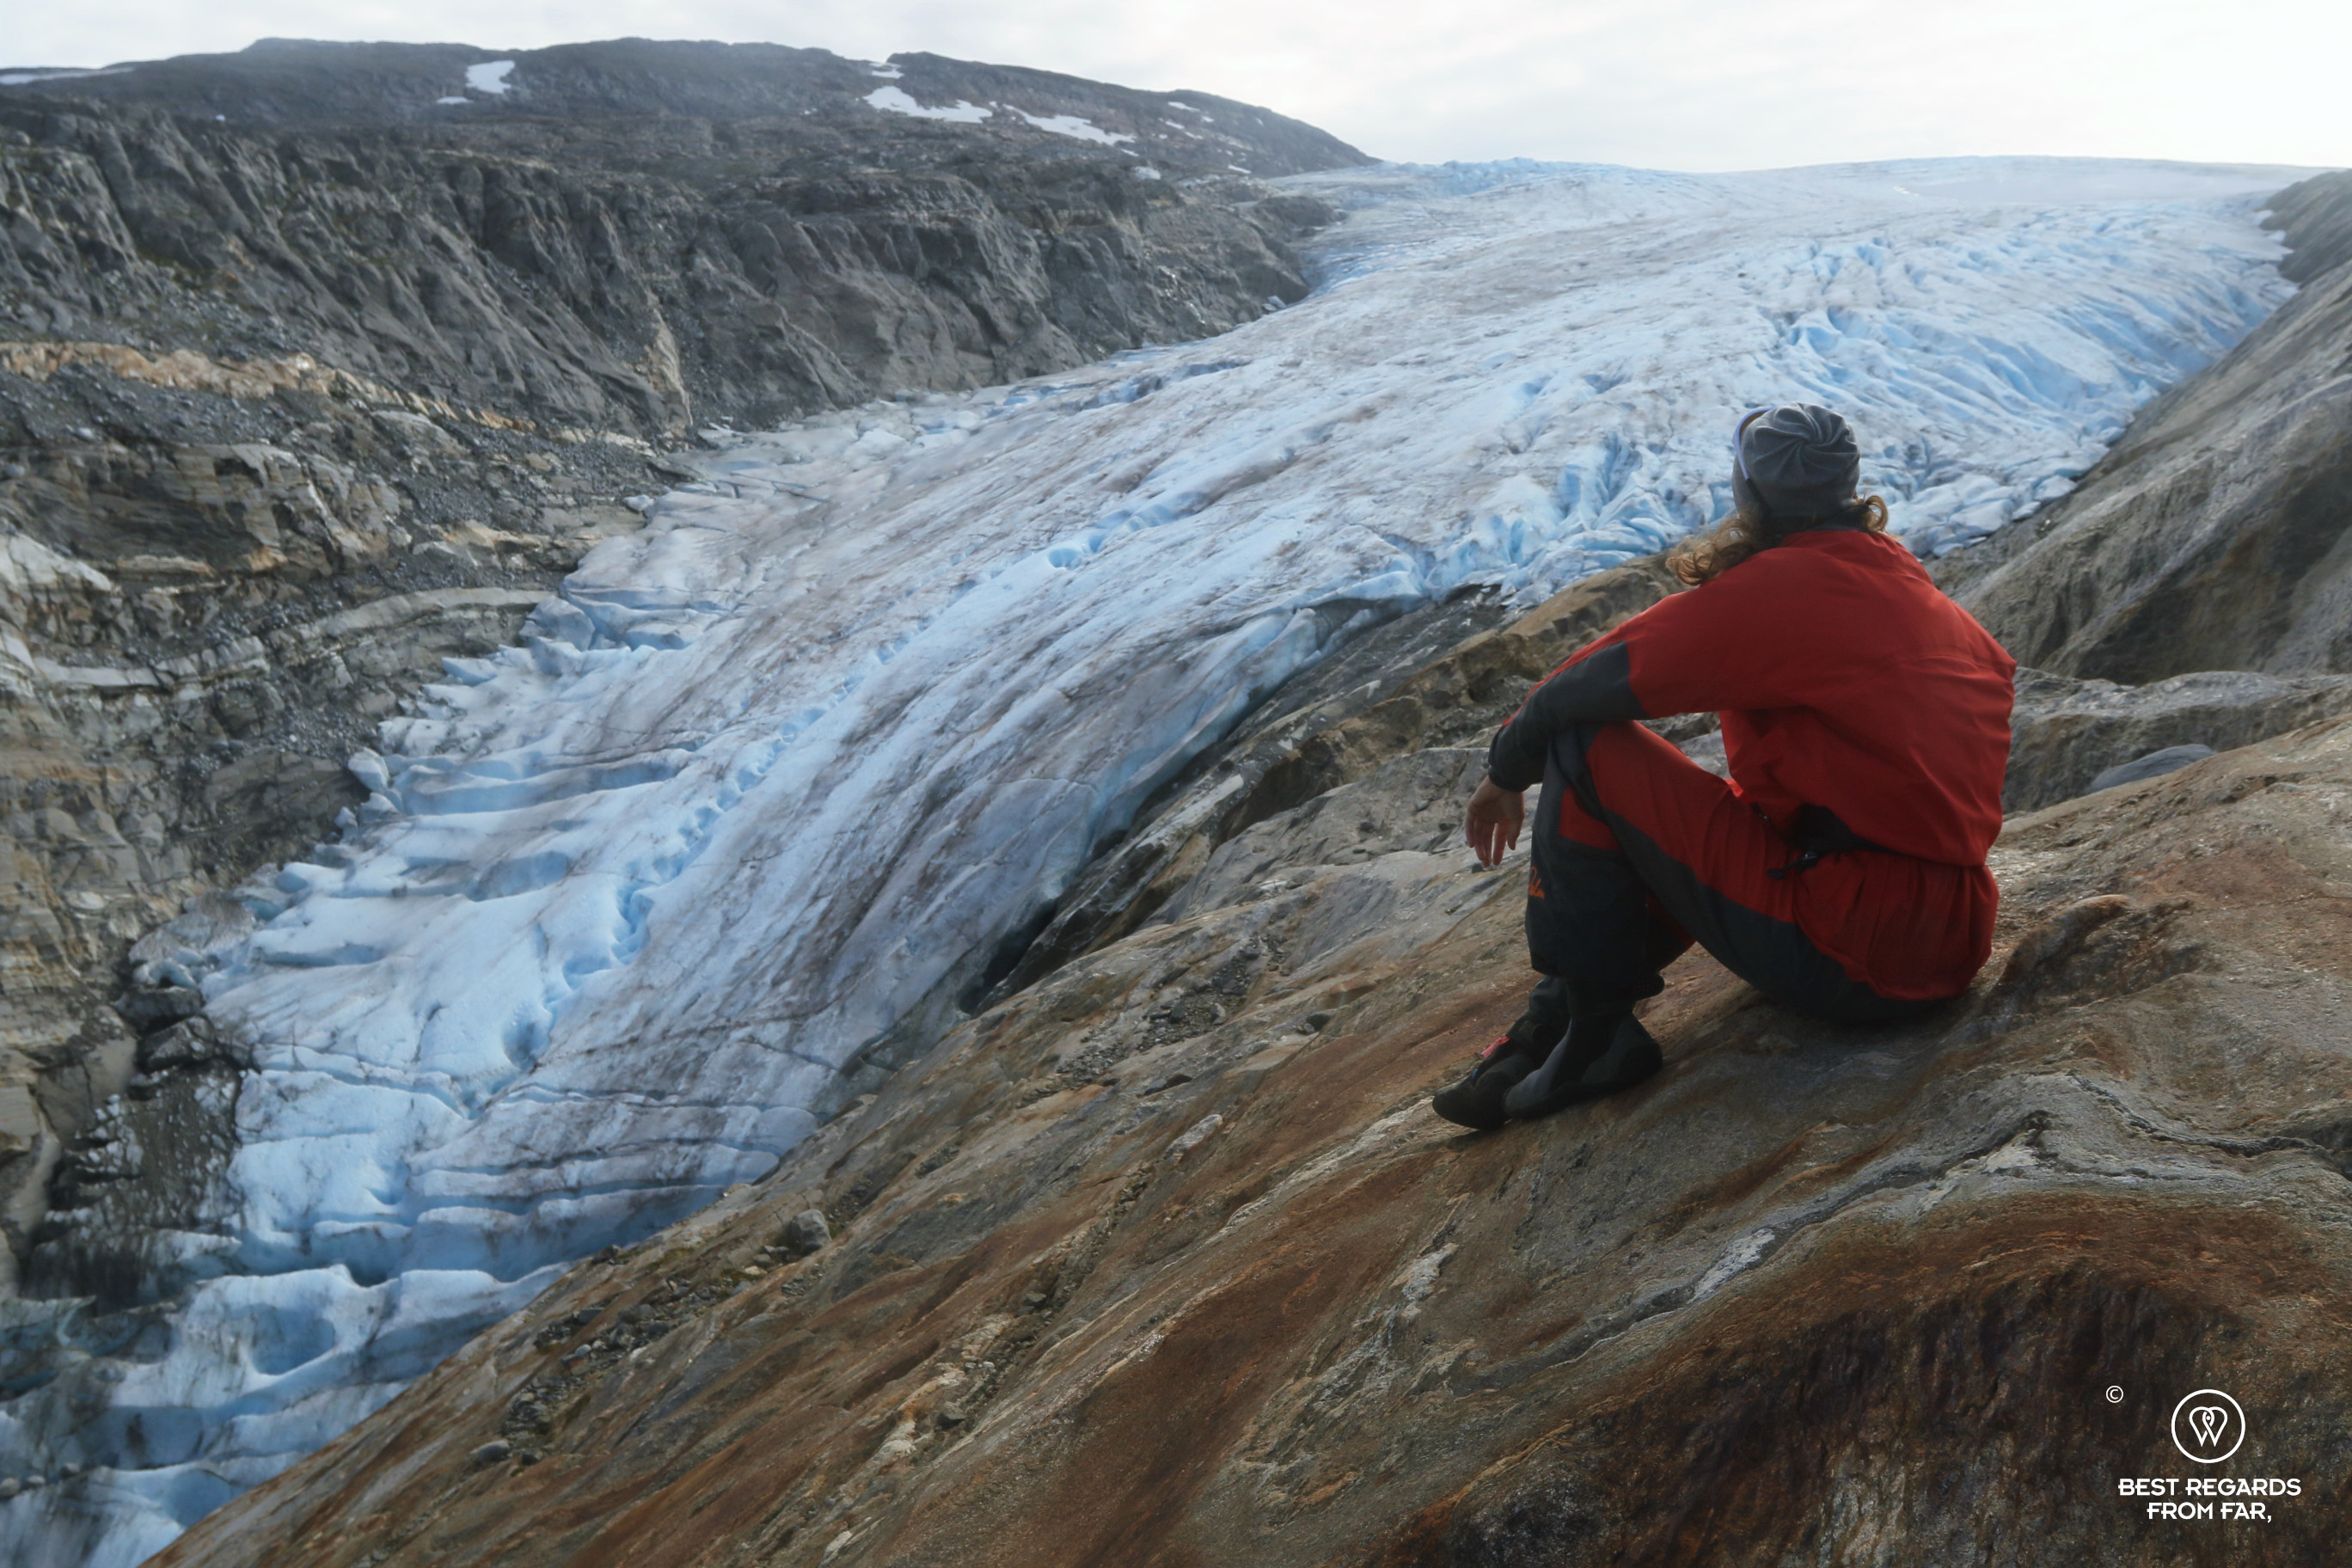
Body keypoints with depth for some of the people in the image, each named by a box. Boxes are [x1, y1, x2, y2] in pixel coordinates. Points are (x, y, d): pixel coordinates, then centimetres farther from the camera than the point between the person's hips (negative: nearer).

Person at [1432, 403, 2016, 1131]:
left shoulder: (1765, 591, -10)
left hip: (1847, 961, -9)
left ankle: (1590, 1030, -2)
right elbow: (1997, 673, 31)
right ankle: (1562, 1014, 18)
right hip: (1958, 953, 9)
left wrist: (1507, 770, 9)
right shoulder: (1912, 583, 12)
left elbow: (1585, 686, -9)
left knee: (1585, 747, -8)